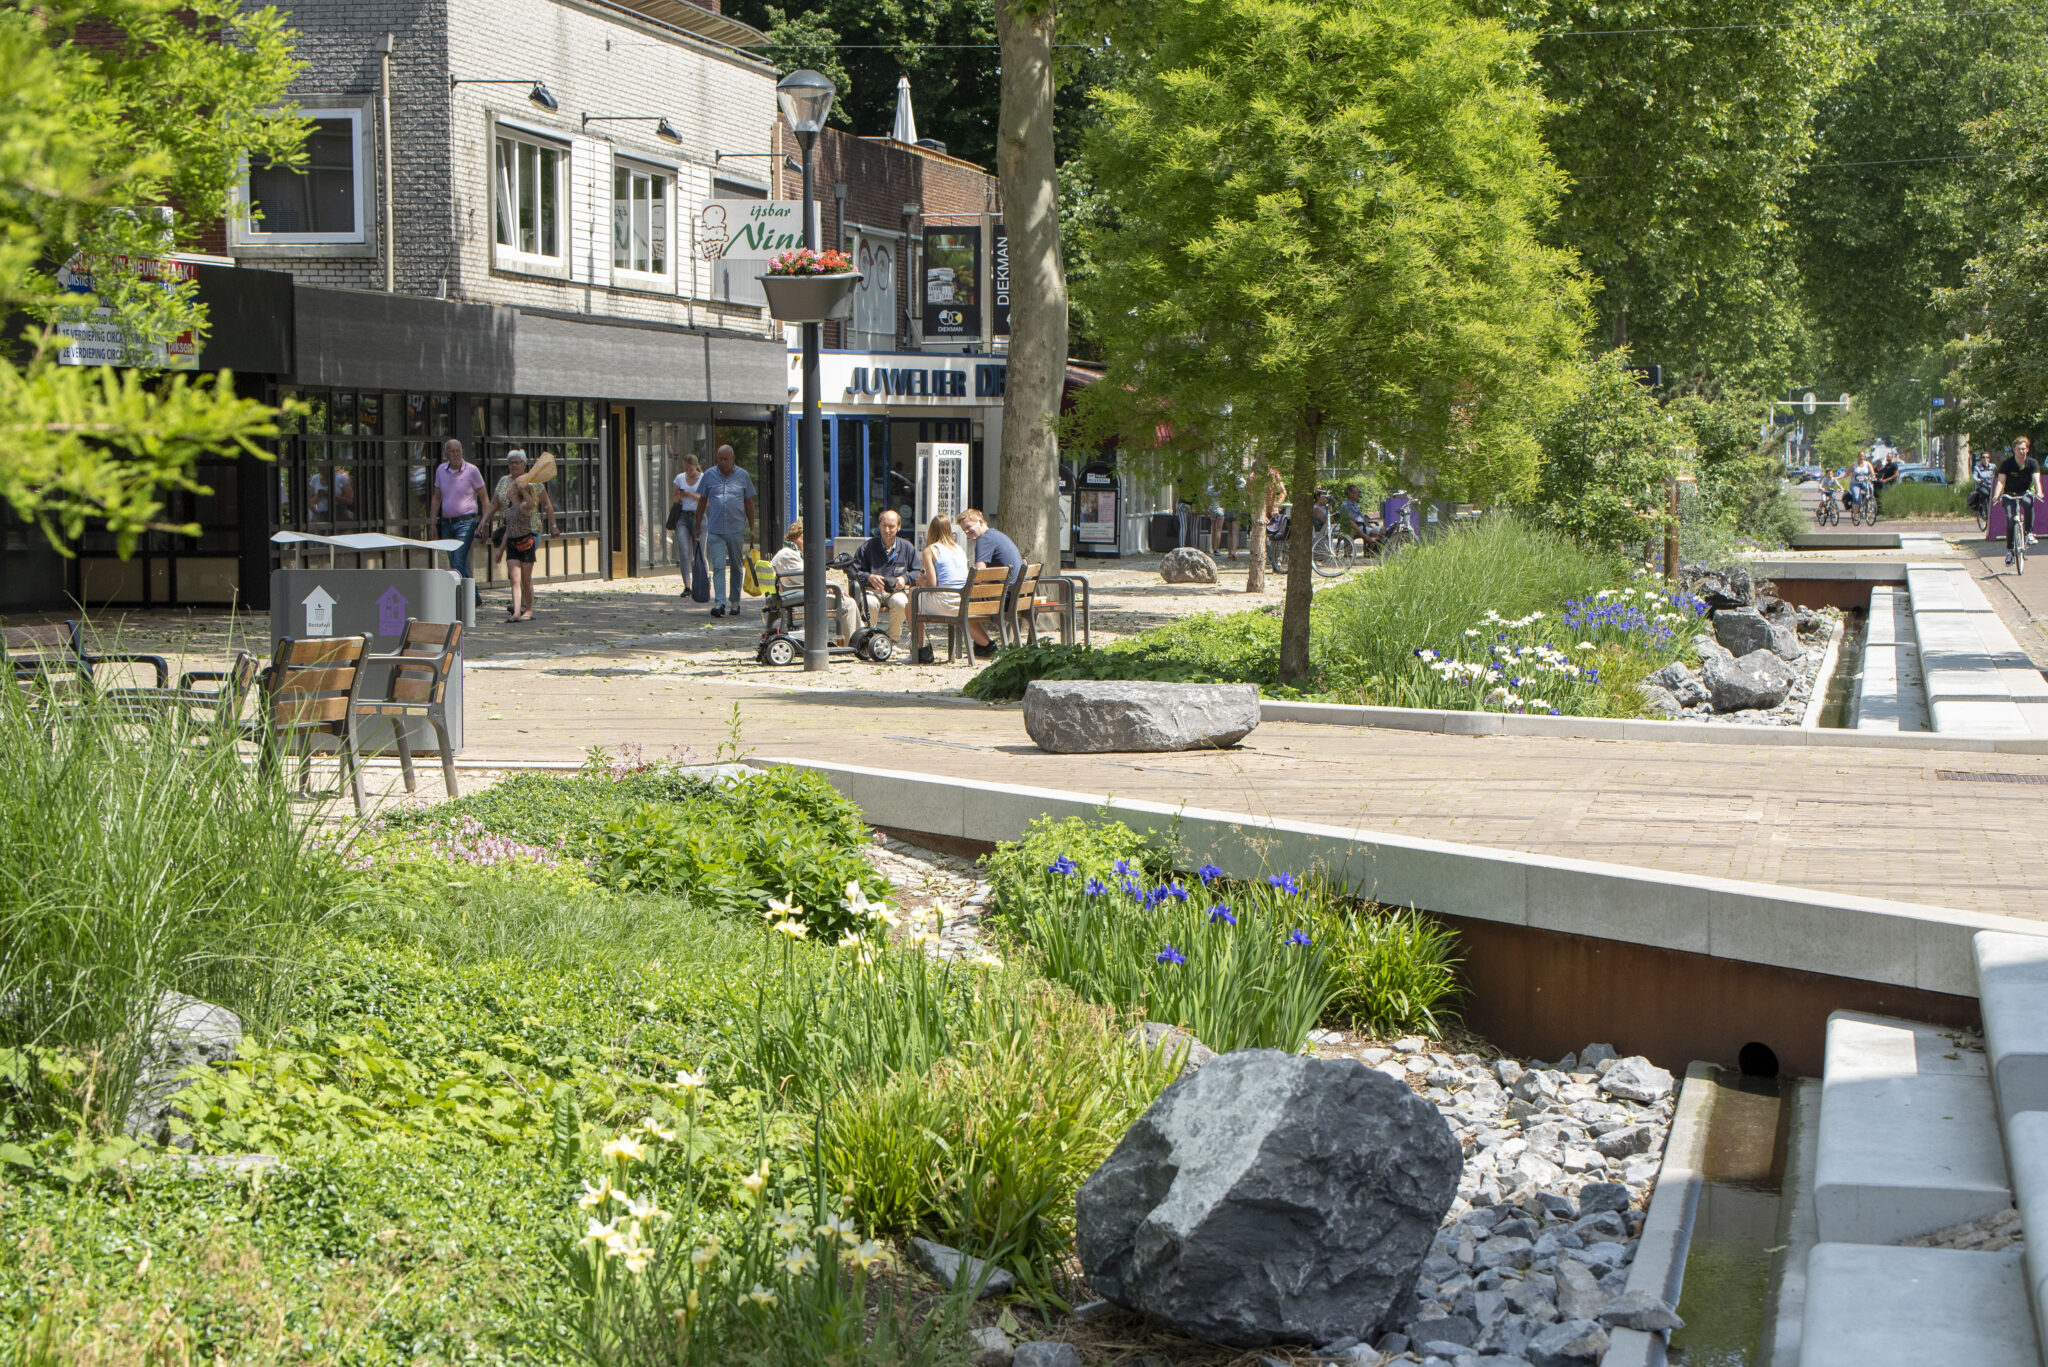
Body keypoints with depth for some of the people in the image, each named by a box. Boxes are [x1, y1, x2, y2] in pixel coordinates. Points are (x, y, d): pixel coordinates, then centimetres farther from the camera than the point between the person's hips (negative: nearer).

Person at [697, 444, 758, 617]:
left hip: (737, 529, 1)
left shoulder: (742, 476, 5)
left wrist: (752, 528, 6)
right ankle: (719, 603, -17)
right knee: (718, 566, -11)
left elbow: (749, 502, 9)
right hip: (715, 530, -1)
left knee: (736, 567, 10)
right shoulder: (709, 475, 5)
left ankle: (735, 601, 22)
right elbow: (702, 501, 11)